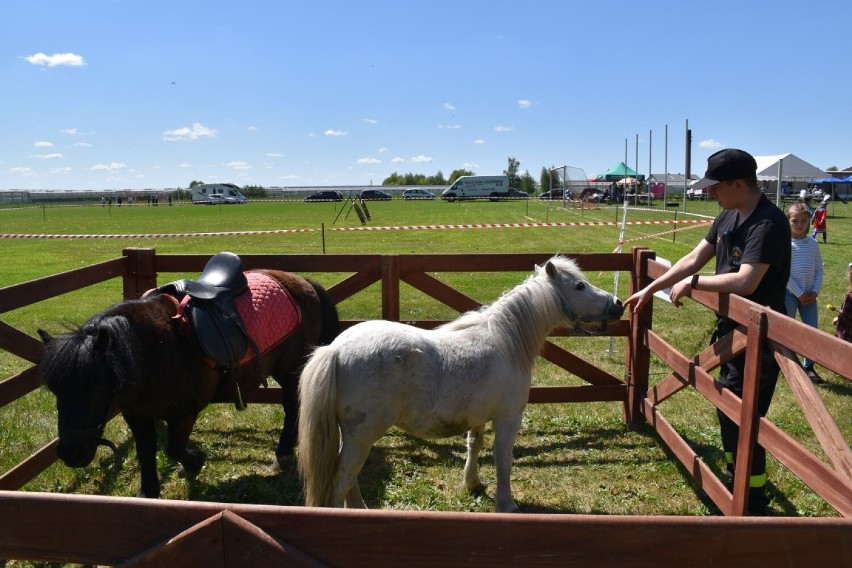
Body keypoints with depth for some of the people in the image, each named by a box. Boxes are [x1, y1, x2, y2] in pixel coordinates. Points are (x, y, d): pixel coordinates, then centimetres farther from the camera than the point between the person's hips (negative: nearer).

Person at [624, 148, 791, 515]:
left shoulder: (768, 224, -23)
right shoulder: (728, 217, 6)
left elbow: (745, 281, -32)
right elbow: (694, 259, 9)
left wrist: (692, 283, -20)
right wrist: (650, 289, 7)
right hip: (732, 331, 10)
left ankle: (753, 503, 15)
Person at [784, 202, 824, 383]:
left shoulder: (813, 244, 5)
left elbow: (819, 270, 7)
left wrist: (815, 292, -5)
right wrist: (799, 294, -13)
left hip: (809, 294, 4)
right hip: (789, 293, -4)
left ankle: (808, 366, 19)